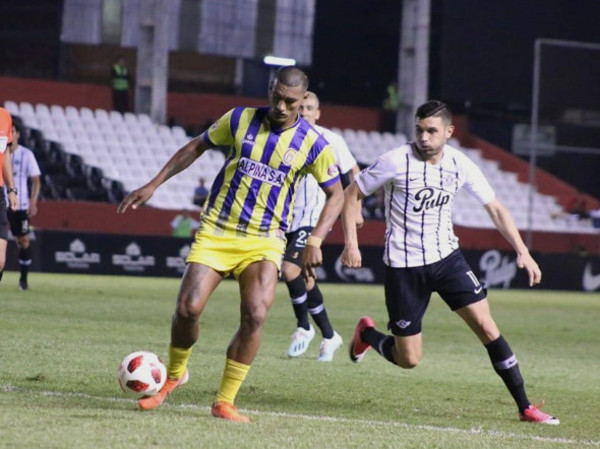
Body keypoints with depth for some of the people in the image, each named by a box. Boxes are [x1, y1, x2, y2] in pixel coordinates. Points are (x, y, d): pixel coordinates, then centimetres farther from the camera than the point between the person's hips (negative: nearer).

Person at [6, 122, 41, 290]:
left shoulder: (26, 155, -1)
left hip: (20, 205, -1)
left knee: (23, 240, 3)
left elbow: (35, 180, 0)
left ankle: (23, 278, 13)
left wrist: (33, 203, -10)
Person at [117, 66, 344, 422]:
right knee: (188, 308, -13)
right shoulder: (241, 120, -1)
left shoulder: (314, 144, -5)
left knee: (255, 315, -22)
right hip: (215, 232, 1)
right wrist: (153, 185, 8)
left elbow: (336, 194, 5)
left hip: (264, 241, -1)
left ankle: (225, 402, -6)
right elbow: (197, 147, 12)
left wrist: (315, 241, -9)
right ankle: (175, 374, 19)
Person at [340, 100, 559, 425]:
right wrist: (351, 244, -14)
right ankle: (367, 333, 33)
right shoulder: (396, 161, -15)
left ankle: (525, 407, -2)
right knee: (408, 359, -1)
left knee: (485, 325, -10)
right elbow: (350, 195, -5)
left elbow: (494, 208, 4)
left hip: (446, 257, 3)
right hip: (403, 266, -3)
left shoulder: (460, 165, -4)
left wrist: (522, 251, -5)